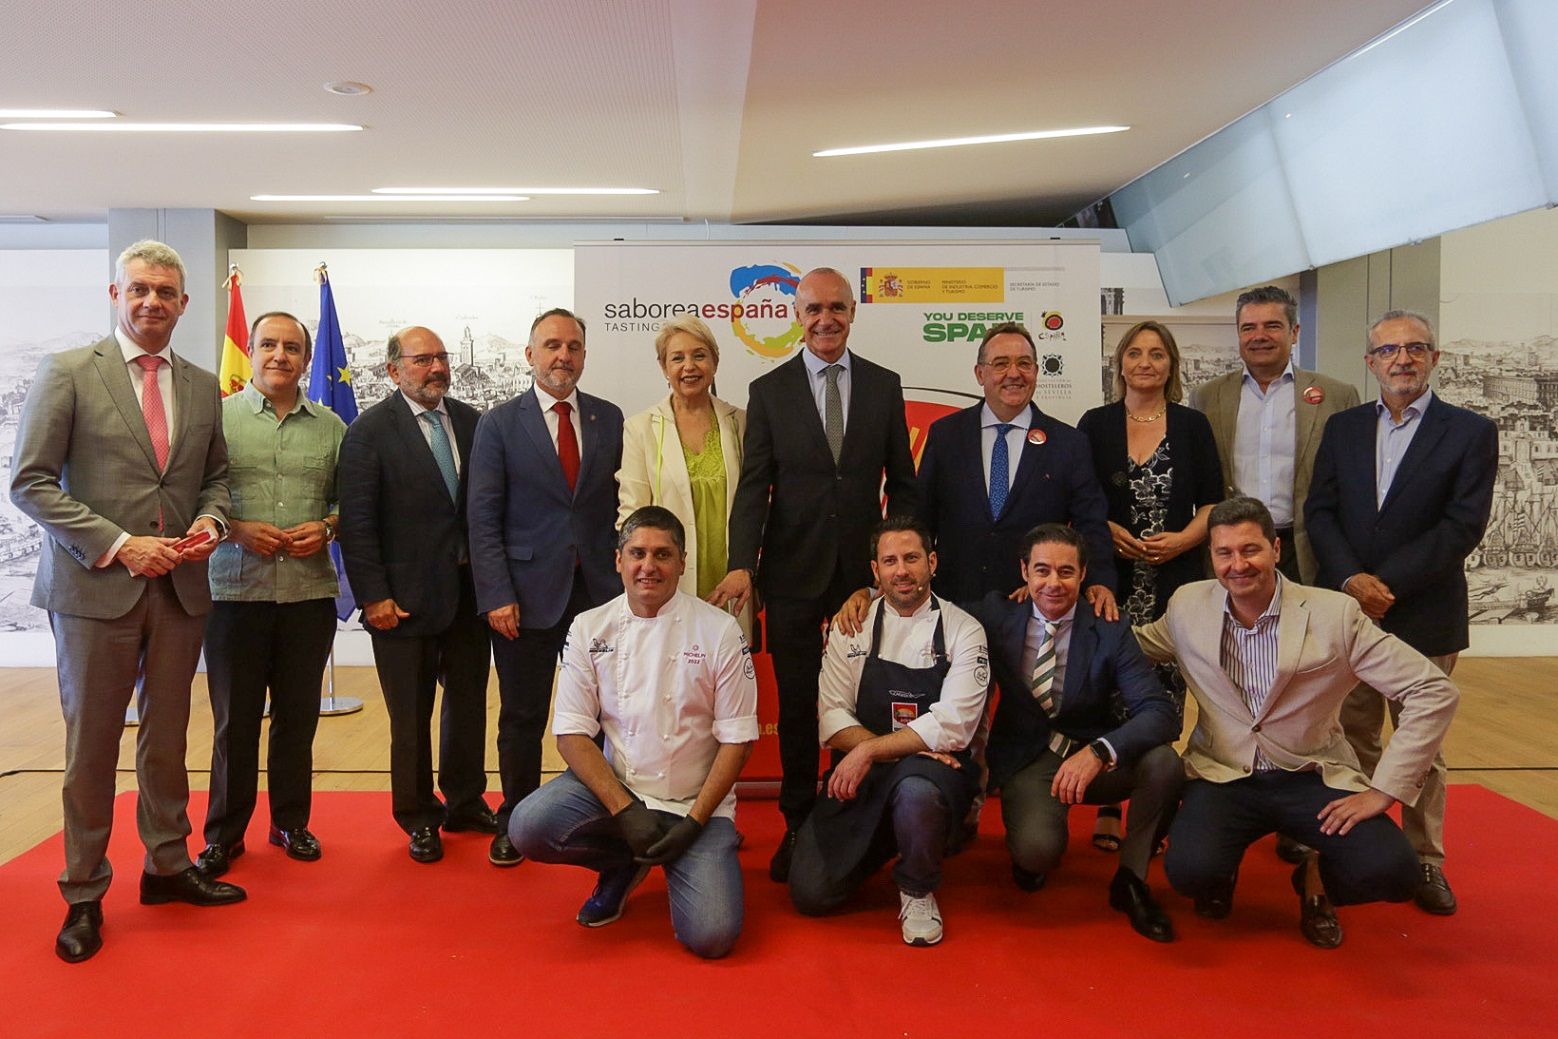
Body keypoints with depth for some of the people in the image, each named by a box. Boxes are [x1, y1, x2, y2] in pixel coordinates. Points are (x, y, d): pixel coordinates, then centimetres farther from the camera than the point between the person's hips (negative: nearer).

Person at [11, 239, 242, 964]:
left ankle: (168, 865, 29)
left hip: (180, 587, 4)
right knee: (91, 746, 6)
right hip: (96, 587, -4)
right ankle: (84, 895, 19)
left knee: (166, 737, 14)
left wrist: (210, 521, -4)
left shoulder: (202, 387, 10)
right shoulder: (68, 373, -3)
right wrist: (119, 545, -15)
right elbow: (31, 482, -7)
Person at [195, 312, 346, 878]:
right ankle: (224, 833, 20)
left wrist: (325, 527, -6)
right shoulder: (218, 417, 2)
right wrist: (236, 529, -14)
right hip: (235, 591, -2)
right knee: (234, 719, 6)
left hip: (310, 592, 2)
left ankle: (291, 822, 25)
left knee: (298, 715, 10)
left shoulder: (331, 427, 9)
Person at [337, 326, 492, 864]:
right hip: (406, 595, -4)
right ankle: (418, 818, 23)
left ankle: (465, 803, 33)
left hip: (469, 590, 5)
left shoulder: (471, 421, 5)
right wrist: (373, 596, -14)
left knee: (468, 702, 16)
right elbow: (356, 522, -10)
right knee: (411, 716, 7)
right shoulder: (370, 430, -7)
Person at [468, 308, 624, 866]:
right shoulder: (499, 424, 1)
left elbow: (619, 501, 8)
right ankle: (515, 823, 25)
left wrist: (623, 576, -1)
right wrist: (496, 595, -10)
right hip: (529, 591, -2)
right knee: (522, 717, 8)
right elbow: (484, 518, -3)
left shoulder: (609, 418, 8)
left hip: (599, 590, 2)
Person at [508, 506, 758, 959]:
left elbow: (736, 739, -4)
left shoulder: (719, 631, -7)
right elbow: (572, 733, -3)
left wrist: (694, 821, -12)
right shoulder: (589, 629, -1)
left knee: (711, 935, -19)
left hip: (696, 802, -2)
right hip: (613, 787, 2)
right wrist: (623, 809, -15)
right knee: (528, 827, -26)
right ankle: (623, 865, 7)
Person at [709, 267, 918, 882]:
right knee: (796, 706, 8)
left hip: (866, 571, 1)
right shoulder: (768, 391, 2)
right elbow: (754, 486, -4)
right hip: (793, 573, -1)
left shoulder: (884, 386, 6)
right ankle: (798, 826, 23)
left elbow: (901, 482, 8)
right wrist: (741, 564, -16)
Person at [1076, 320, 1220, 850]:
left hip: (1176, 581, 1)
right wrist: (1112, 533, -9)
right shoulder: (1096, 424, 7)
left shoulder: (1192, 425, 9)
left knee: (1165, 695, -2)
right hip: (1110, 580, 0)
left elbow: (1212, 503, 9)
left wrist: (1183, 539, -8)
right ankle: (1107, 807, 8)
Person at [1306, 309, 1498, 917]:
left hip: (1424, 615, -2)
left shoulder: (1470, 432, -1)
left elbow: (1463, 526, -9)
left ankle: (1425, 861, 20)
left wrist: (1386, 583, -15)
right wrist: (1351, 580, -12)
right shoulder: (1343, 428, 9)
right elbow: (1320, 511, 3)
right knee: (1353, 738, 10)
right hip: (1346, 610, 3)